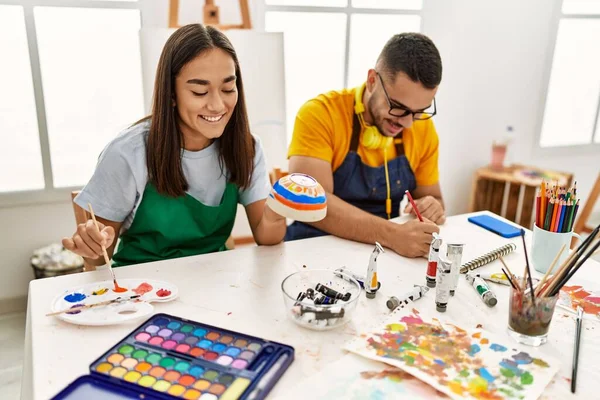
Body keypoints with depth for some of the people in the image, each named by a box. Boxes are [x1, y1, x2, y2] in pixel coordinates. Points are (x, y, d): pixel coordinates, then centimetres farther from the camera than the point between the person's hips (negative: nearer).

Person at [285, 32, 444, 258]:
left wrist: (431, 209, -12)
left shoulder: (423, 127, -1)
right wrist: (392, 234, -33)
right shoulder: (320, 113, -14)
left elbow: (432, 198, 10)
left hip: (388, 255, 4)